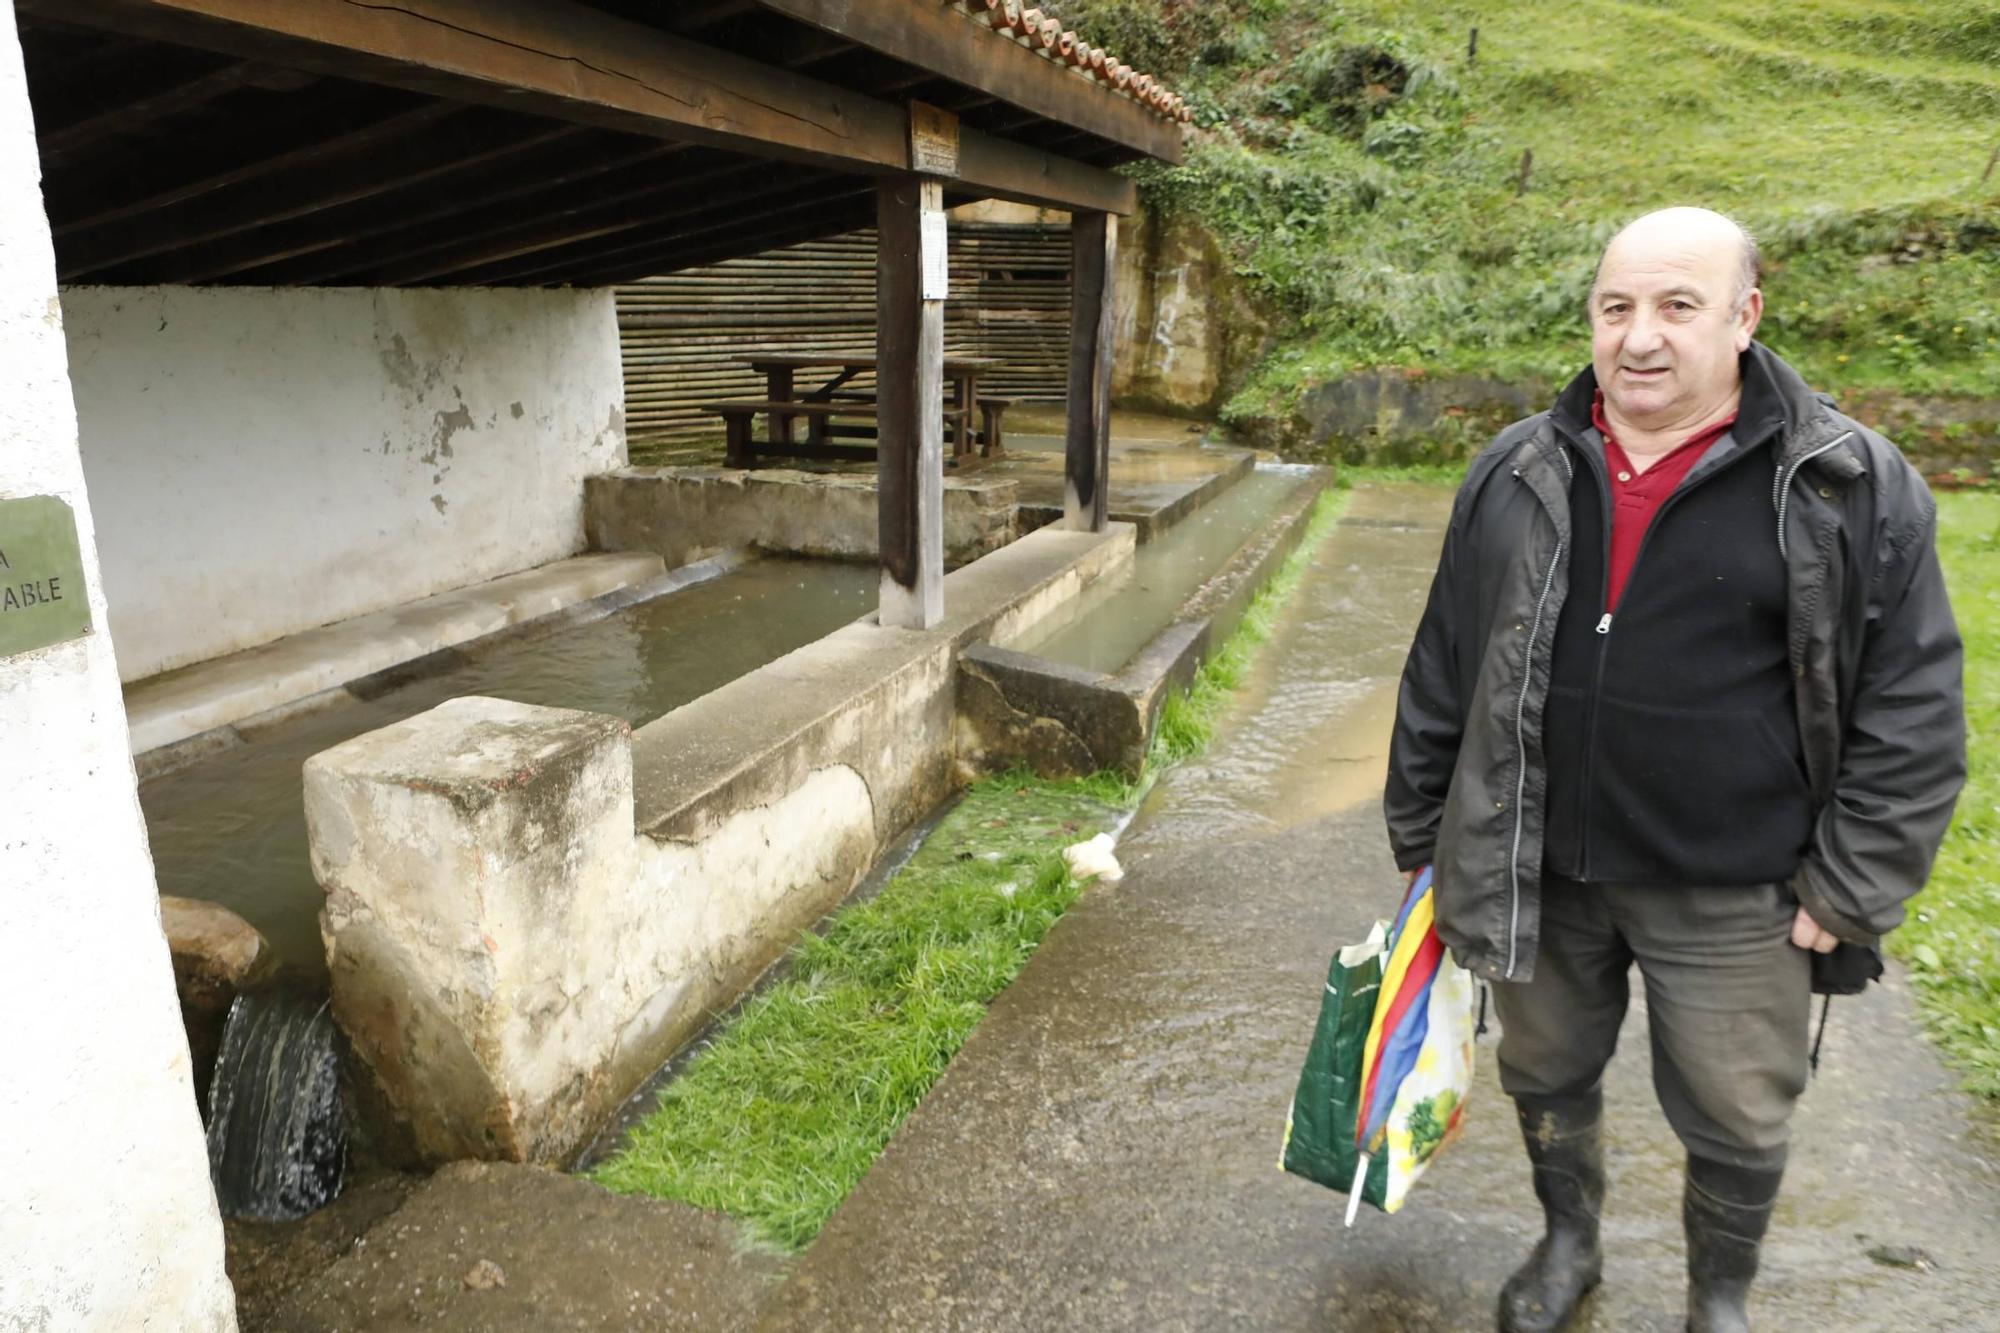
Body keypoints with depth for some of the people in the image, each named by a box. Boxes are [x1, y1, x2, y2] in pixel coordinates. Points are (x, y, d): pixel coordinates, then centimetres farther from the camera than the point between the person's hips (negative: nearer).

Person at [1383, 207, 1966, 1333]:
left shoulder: (1853, 487, -9)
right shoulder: (1517, 475, 0)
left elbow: (1913, 711, -5)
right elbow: (1442, 671, 5)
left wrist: (1848, 892, -7)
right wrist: (1422, 833, 8)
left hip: (1730, 900, -2)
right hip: (1538, 873, 3)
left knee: (1736, 1123, 16)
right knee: (1548, 1079, 21)